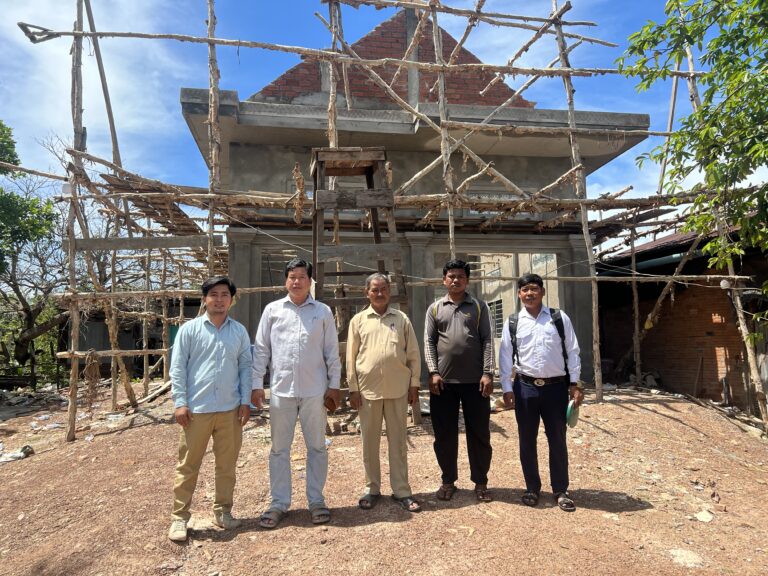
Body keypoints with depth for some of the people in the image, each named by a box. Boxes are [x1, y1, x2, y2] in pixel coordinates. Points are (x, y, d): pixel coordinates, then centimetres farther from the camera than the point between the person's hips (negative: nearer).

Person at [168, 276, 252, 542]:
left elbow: (245, 366, 7)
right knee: (188, 465, 7)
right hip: (196, 409, -2)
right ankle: (179, 517, 21)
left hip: (230, 409, 3)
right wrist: (180, 402, -8)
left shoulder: (239, 331, 6)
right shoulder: (189, 329, -1)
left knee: (227, 464, 12)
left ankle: (222, 511, 28)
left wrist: (245, 401, 1)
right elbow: (177, 368, -2)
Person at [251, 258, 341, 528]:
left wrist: (334, 385, 1)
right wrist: (257, 384, -1)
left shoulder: (323, 311, 2)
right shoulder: (272, 310, 3)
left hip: (314, 390, 0)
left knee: (317, 447, 10)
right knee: (279, 449, 10)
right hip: (281, 390, 1)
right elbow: (261, 350, 4)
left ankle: (316, 500, 24)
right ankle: (279, 503, 24)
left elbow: (332, 352, 4)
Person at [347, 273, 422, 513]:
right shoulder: (358, 320, 3)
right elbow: (351, 357, 3)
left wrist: (414, 384, 2)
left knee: (398, 441, 8)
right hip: (368, 390, 0)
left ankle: (401, 490, 19)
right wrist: (353, 388, -1)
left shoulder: (402, 319, 4)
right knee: (370, 442, 10)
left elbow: (413, 354, 5)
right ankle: (372, 489, 25)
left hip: (398, 389, 0)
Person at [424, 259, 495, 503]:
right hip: (444, 381, 1)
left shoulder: (479, 307, 6)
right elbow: (428, 342, 3)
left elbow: (487, 341, 1)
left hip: (475, 381, -1)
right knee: (445, 435, 8)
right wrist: (433, 372, -7)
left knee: (479, 434, 7)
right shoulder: (435, 309, 8)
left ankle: (480, 482, 22)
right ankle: (448, 481, 24)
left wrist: (487, 373, -8)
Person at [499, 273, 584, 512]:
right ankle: (532, 488, 27)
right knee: (527, 441, 11)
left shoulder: (560, 318, 1)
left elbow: (572, 351, 2)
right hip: (525, 387, 1)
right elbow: (505, 357, 2)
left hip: (556, 386, -1)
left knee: (557, 440, 9)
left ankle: (561, 491, 24)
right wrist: (507, 389, -2)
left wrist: (575, 383, -3)